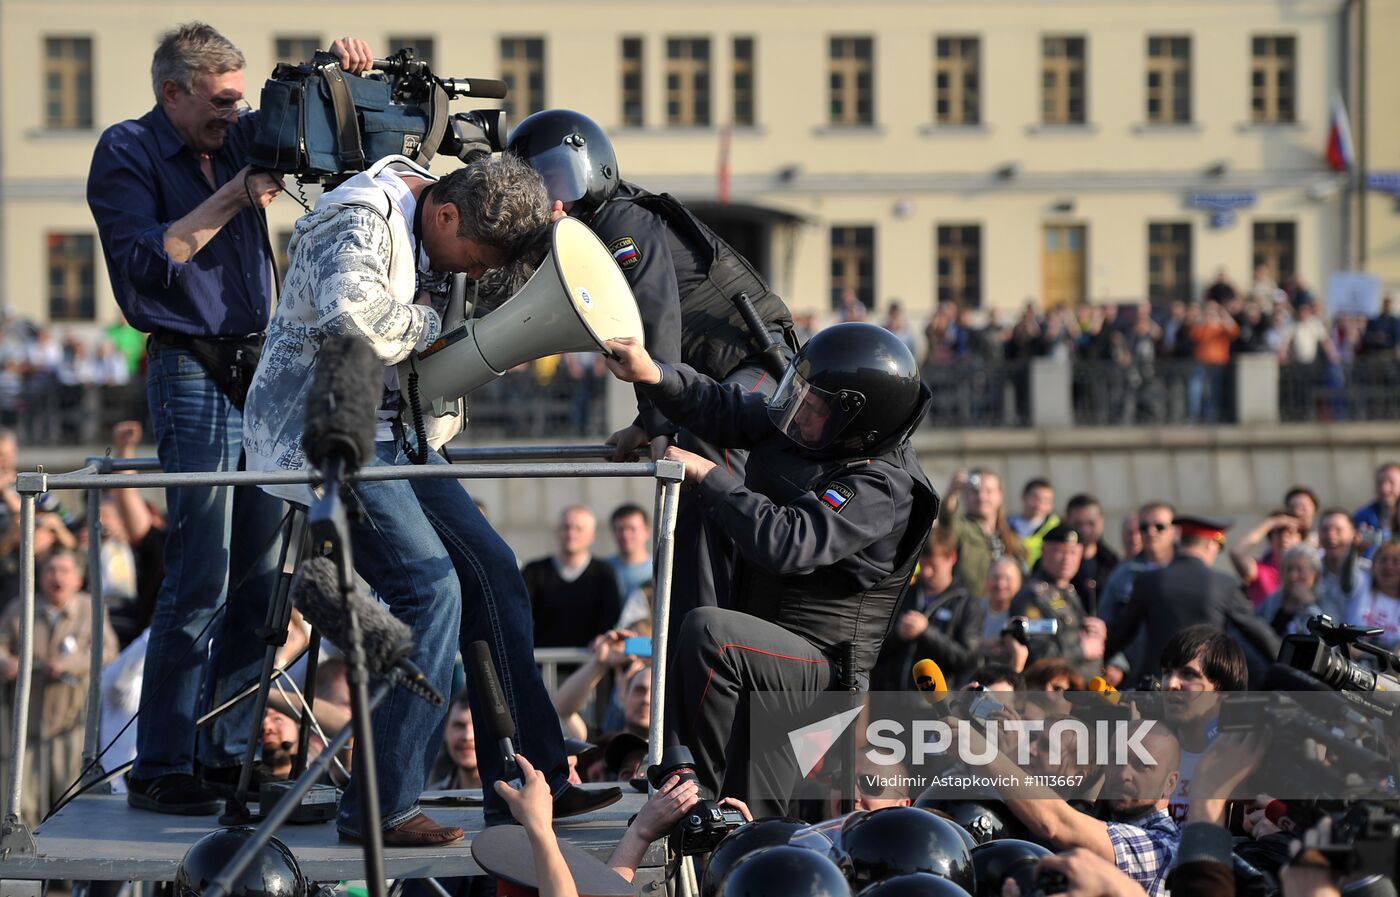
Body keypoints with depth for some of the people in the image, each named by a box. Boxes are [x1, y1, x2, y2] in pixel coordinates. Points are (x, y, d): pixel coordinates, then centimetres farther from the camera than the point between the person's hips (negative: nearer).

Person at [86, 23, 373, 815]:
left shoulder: (239, 139, 12)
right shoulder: (128, 153, -4)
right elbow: (144, 260, -15)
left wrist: (343, 66, 0)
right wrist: (231, 199, -18)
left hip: (262, 369, 7)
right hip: (194, 371, -7)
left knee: (259, 577, 5)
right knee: (201, 579, -11)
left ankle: (228, 755, 11)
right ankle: (160, 770, -8)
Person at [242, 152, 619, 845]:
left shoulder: (433, 233, 10)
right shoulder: (358, 219, -19)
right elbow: (352, 312, -38)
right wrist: (429, 322, -18)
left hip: (389, 435, 10)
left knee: (490, 573, 5)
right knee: (429, 589, -17)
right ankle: (378, 809, -12)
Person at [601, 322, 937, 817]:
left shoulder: (880, 489, -24)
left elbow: (788, 544, -34)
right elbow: (723, 411, 7)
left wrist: (709, 477, -25)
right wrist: (654, 376, -12)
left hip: (824, 660, -9)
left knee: (707, 631, -32)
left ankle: (712, 795, -26)